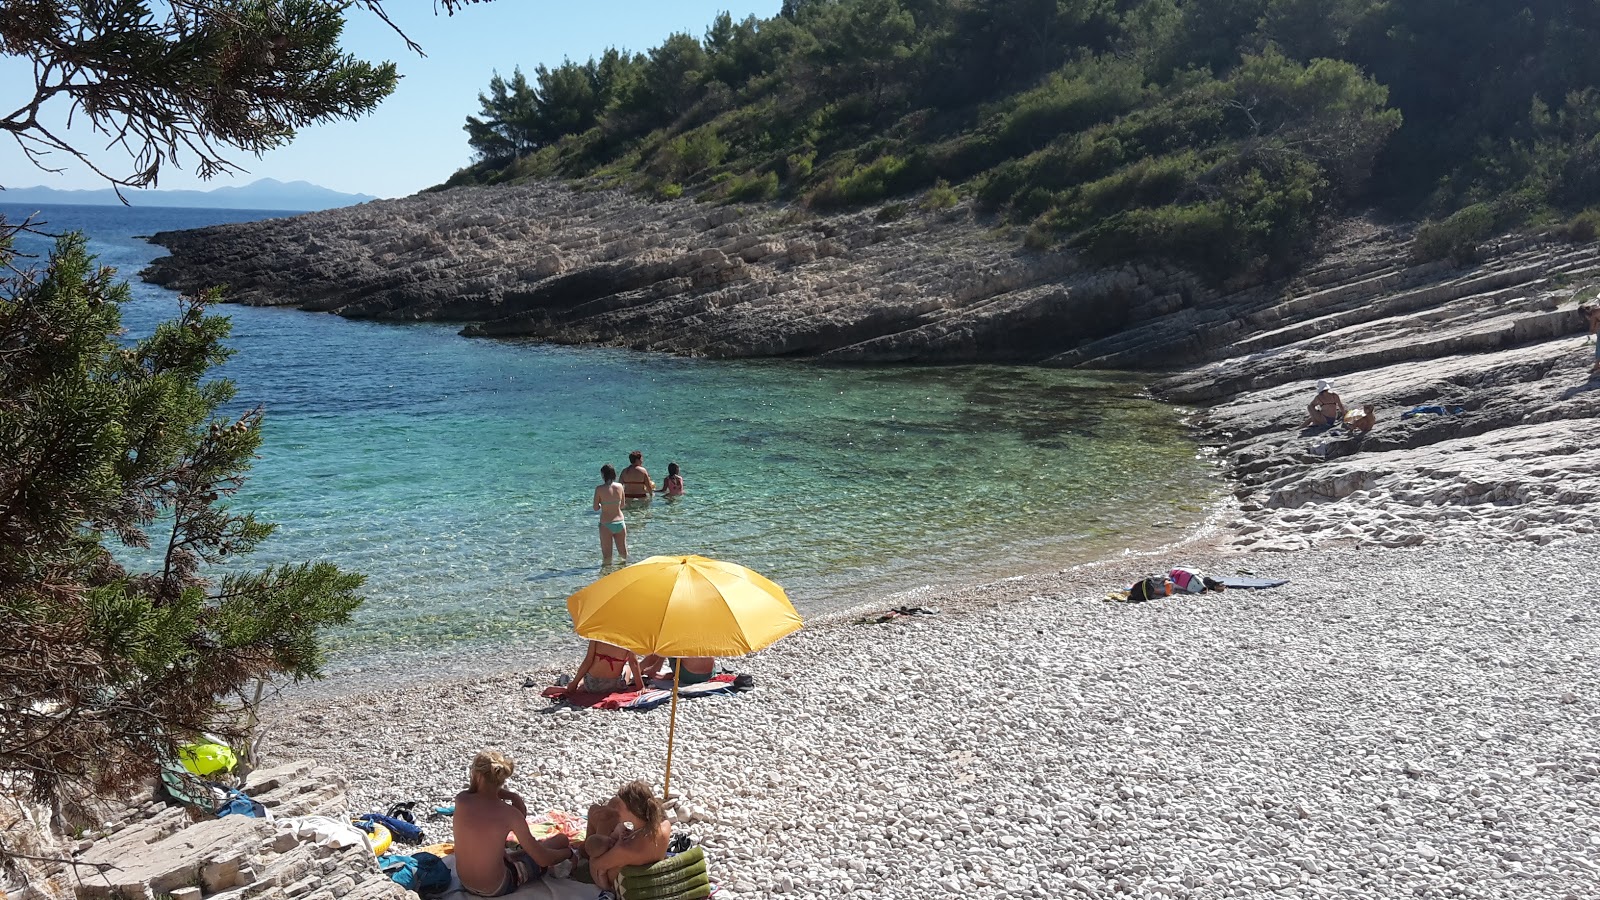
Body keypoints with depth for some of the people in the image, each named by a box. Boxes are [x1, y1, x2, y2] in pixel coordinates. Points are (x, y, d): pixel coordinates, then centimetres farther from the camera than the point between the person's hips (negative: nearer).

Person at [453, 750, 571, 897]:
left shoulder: (461, 800, -16)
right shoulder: (509, 813, -24)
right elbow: (543, 860, -18)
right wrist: (568, 852, 1)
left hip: (465, 883, 4)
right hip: (497, 888, -4)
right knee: (561, 839, 12)